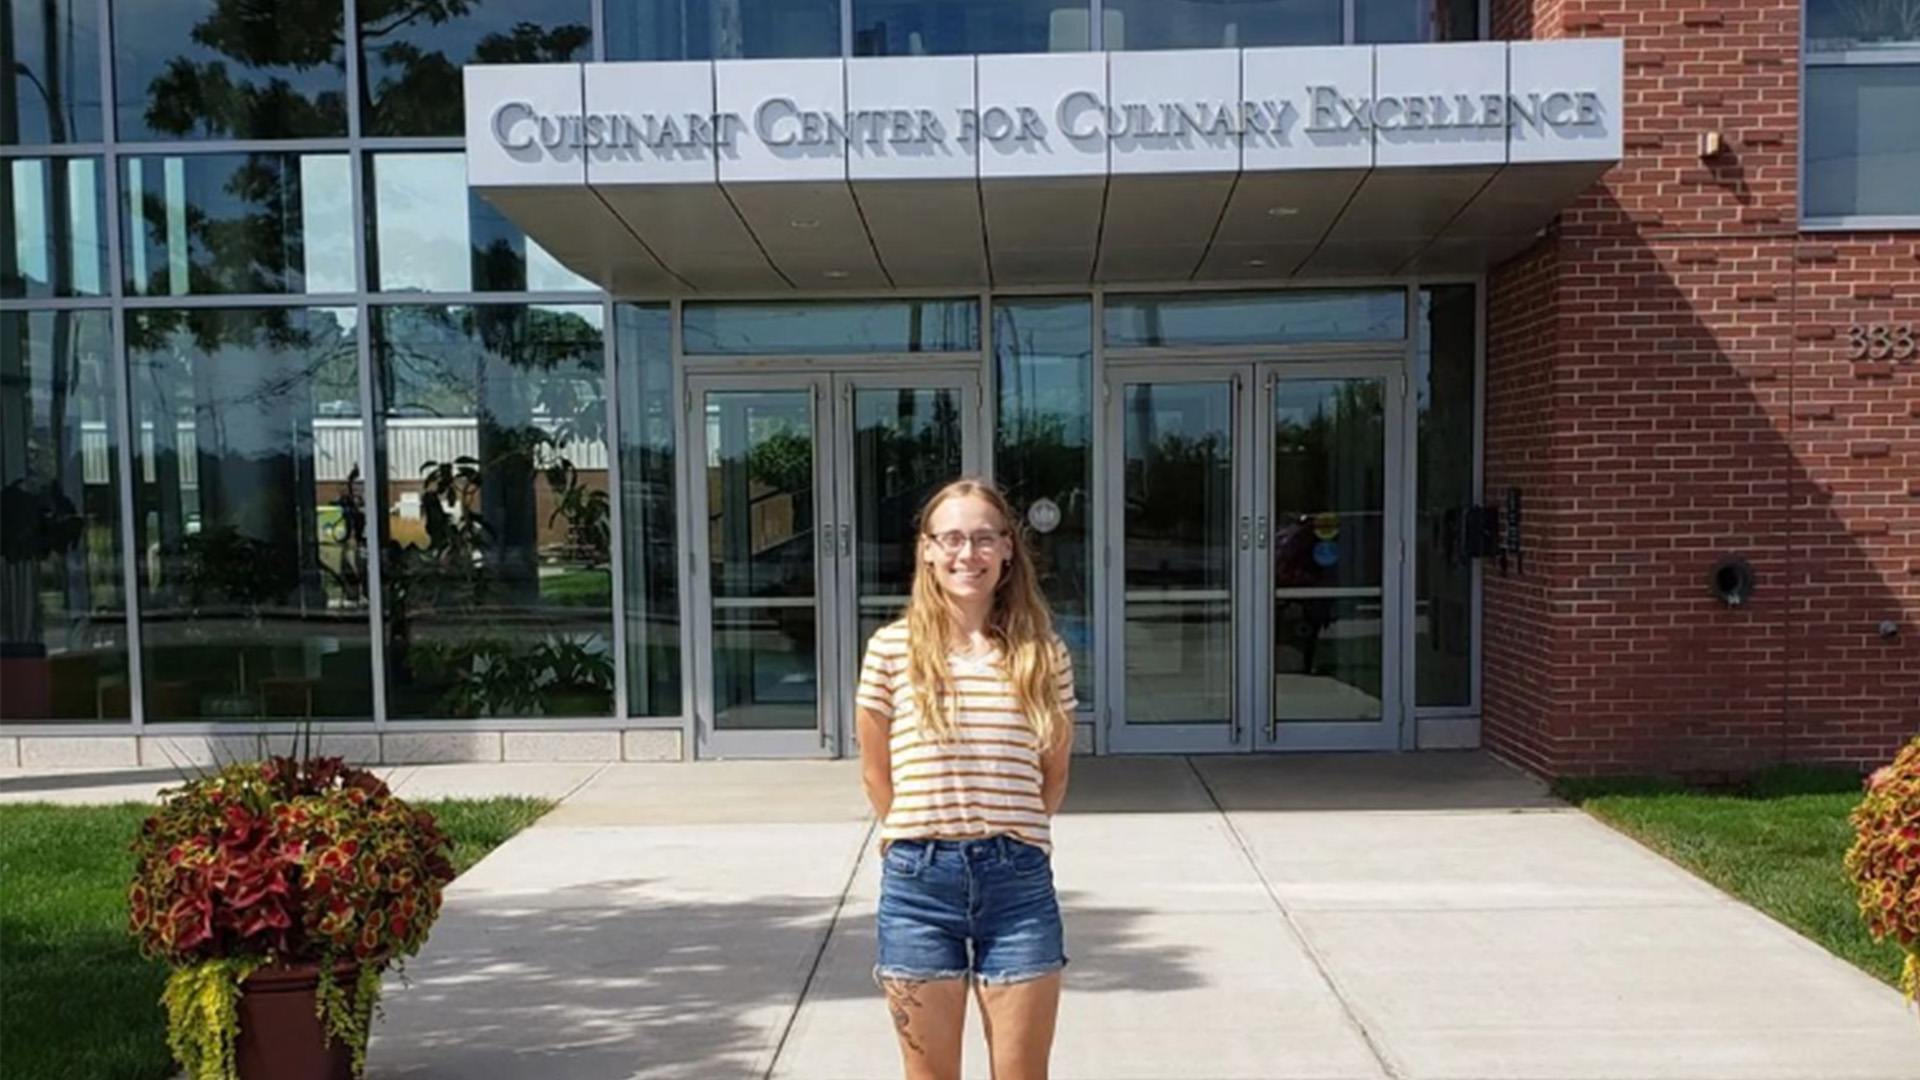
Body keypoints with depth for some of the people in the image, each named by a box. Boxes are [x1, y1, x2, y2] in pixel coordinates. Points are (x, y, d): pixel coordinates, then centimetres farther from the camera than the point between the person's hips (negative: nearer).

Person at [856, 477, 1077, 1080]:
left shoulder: (1043, 653, 1)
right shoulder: (891, 650, -3)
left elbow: (1055, 775, 11)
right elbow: (876, 774, 7)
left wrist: (1004, 841, 11)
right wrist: (921, 843, 10)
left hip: (1018, 879, 1)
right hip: (918, 880, 0)